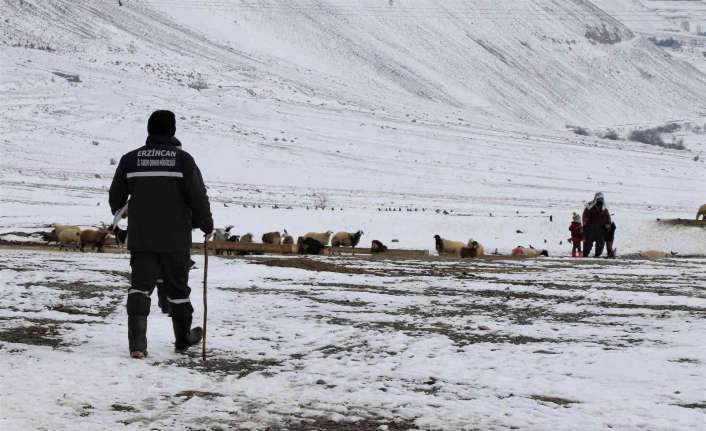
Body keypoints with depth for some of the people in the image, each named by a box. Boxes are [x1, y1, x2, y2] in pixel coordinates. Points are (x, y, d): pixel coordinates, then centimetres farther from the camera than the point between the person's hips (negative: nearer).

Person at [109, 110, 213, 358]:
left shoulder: (130, 159, 3)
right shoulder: (183, 159, -6)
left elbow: (115, 197, 12)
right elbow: (198, 196, -7)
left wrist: (118, 217, 34)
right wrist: (207, 225, 9)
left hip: (141, 238, 1)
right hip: (176, 239, -1)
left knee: (140, 286, 0)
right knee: (177, 288, 12)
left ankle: (137, 342, -16)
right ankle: (183, 340, 27)